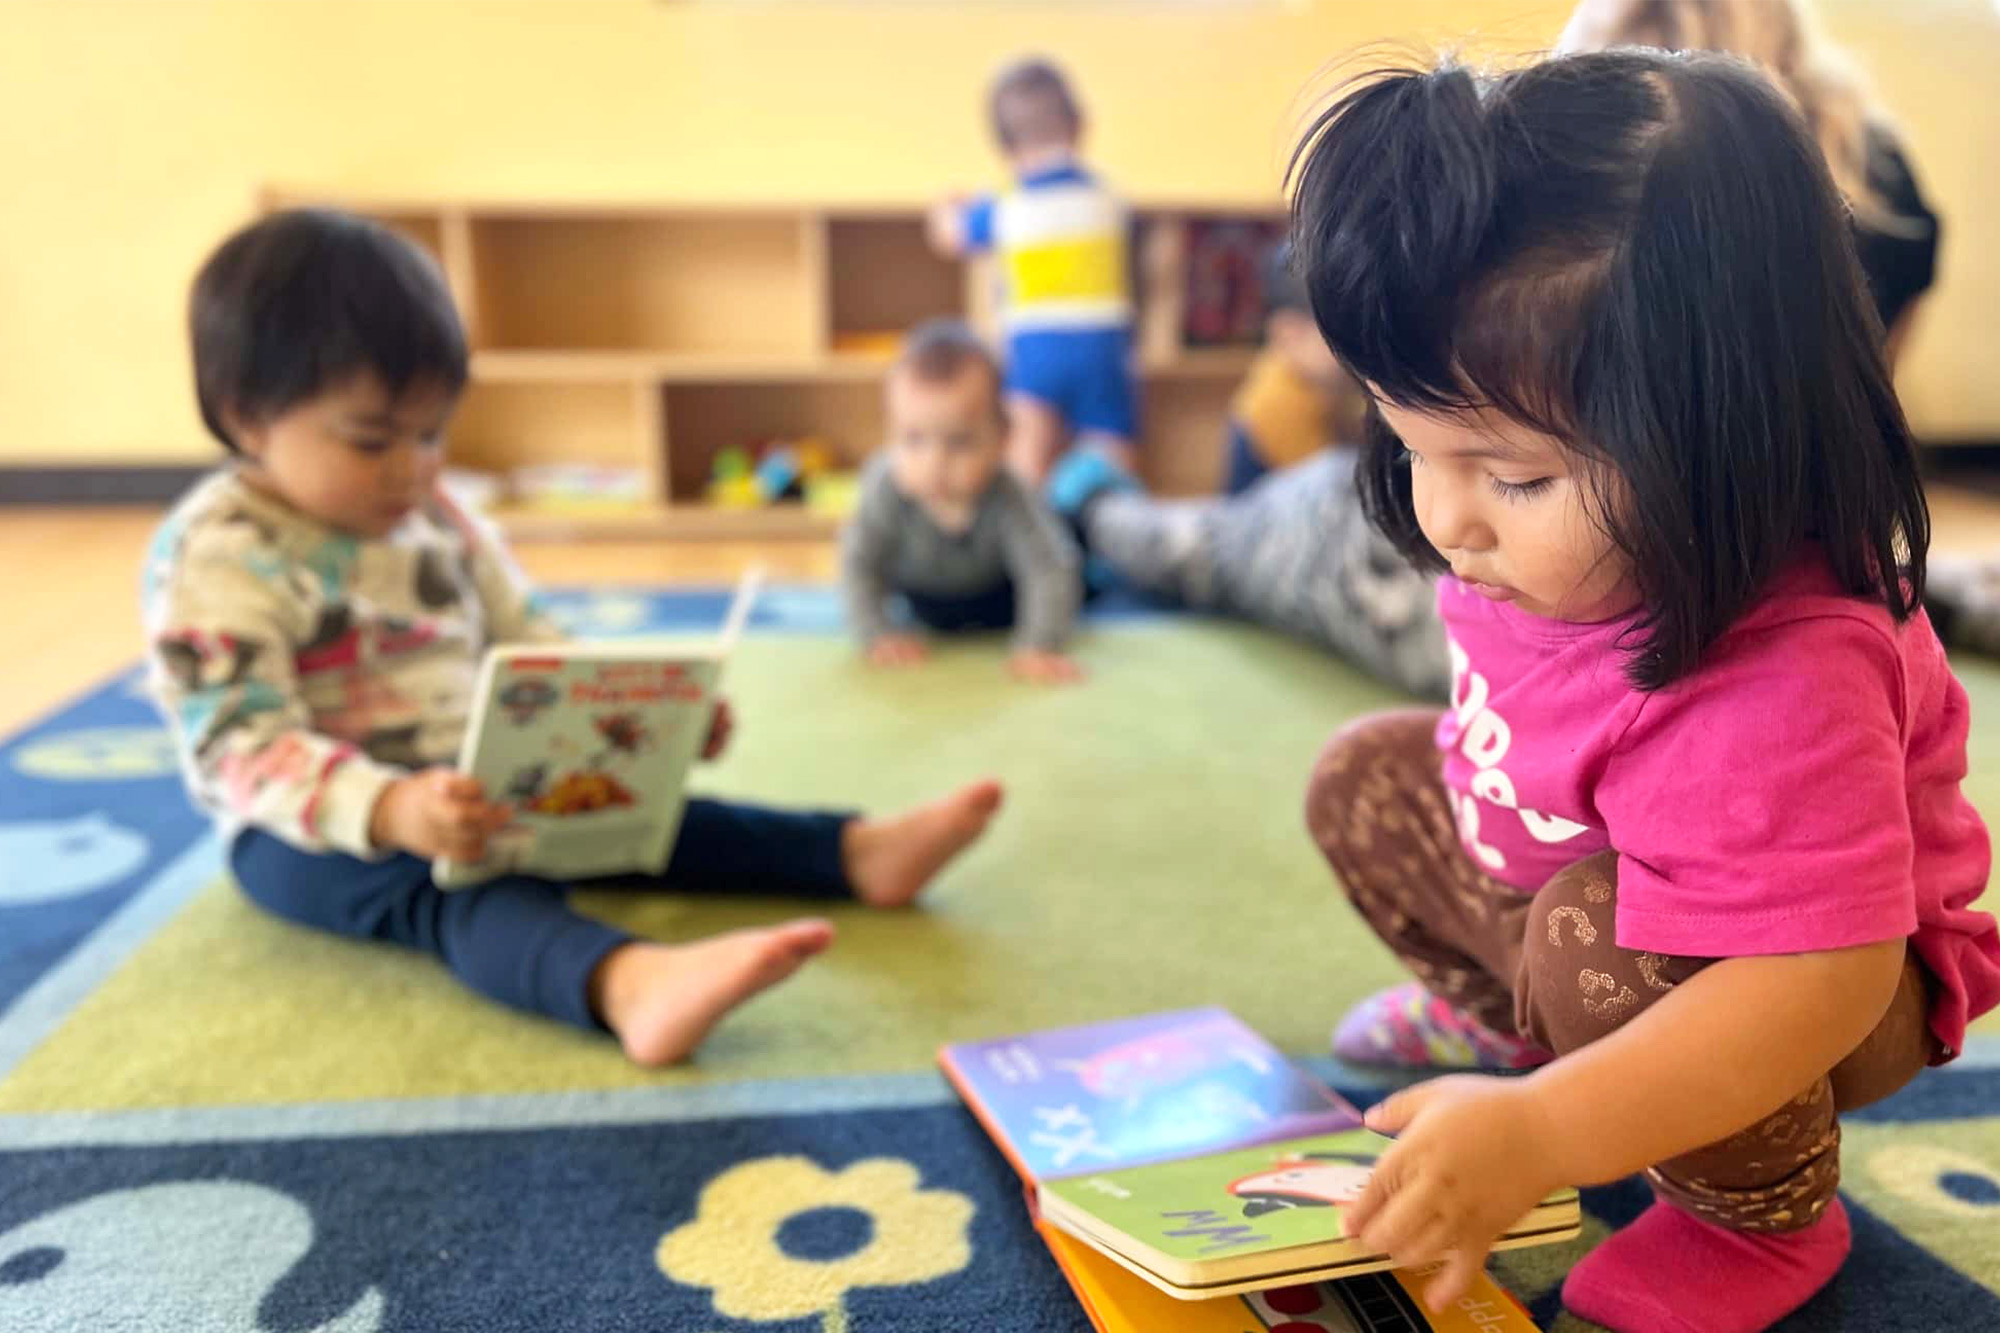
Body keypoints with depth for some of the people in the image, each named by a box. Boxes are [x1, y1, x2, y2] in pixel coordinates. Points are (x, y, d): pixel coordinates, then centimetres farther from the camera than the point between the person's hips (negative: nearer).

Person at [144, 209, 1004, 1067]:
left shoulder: (433, 517, 7)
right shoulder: (214, 557, -17)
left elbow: (529, 647, 11)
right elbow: (243, 748, -25)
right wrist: (391, 810, -43)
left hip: (473, 793, 8)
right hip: (313, 830, -7)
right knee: (449, 889, -36)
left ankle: (859, 852, -16)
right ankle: (628, 984, -65)